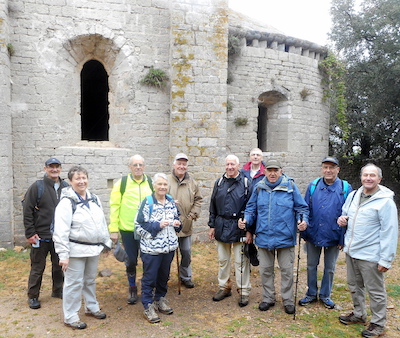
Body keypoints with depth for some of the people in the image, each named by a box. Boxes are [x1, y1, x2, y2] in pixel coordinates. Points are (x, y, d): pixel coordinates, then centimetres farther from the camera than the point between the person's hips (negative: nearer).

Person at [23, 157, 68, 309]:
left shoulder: (66, 187, 5)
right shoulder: (37, 187, -6)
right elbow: (27, 211, -7)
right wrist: (30, 233, -11)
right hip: (41, 236, -3)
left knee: (59, 266, 14)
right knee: (38, 267, 6)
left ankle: (57, 291, 31)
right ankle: (33, 296, 22)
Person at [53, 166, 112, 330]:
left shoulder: (94, 199, 7)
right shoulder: (67, 202, -14)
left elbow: (102, 223, 14)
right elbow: (61, 231, -17)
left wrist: (107, 243, 14)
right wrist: (63, 255, -20)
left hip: (94, 248, 6)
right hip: (76, 250, -6)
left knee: (90, 280, 20)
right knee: (74, 283, 3)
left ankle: (92, 307, 37)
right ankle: (70, 317, 18)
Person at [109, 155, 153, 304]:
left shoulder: (151, 183, 3)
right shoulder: (121, 183, -3)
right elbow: (114, 206, -4)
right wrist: (113, 229, -7)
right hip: (127, 230, -1)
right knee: (131, 261, 10)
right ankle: (132, 288, 32)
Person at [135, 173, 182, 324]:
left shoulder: (171, 202, 6)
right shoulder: (147, 203, -12)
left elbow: (177, 219, 20)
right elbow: (140, 226, -12)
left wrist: (177, 224, -2)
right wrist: (158, 225, -22)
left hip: (169, 247, 6)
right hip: (151, 248, -5)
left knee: (164, 275, 18)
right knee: (149, 277, 5)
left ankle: (160, 299, 37)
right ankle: (148, 306, 20)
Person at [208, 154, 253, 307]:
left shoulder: (246, 183, -3)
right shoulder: (219, 183, 8)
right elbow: (213, 206, 12)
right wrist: (212, 226, 9)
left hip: (239, 227, -4)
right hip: (222, 226, 4)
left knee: (241, 261, 2)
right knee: (223, 260, 14)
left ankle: (244, 291, 16)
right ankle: (224, 287, 30)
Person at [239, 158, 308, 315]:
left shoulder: (290, 186, -2)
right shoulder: (259, 188, 4)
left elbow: (301, 207, 0)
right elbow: (251, 208, 10)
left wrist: (303, 220, -17)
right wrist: (245, 220, -7)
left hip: (285, 237, -2)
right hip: (264, 236, 3)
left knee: (287, 270, 9)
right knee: (265, 270, 13)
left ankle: (288, 300, 27)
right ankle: (268, 298, 31)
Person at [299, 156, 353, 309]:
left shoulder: (345, 188, -7)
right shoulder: (313, 186, -2)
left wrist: (343, 238, -6)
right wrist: (304, 232, -1)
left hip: (333, 237, -1)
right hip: (313, 234, 1)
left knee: (329, 268, 15)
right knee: (311, 266, 14)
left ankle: (325, 295, 34)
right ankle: (311, 294, 32)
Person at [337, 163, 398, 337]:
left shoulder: (385, 201, -14)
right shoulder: (353, 195, 6)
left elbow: (390, 233, -16)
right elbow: (345, 213, 22)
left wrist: (386, 260, -17)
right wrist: (342, 220, -3)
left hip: (370, 256, -7)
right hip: (351, 251, 7)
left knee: (375, 291, 9)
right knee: (354, 286, 21)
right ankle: (359, 314, 41)